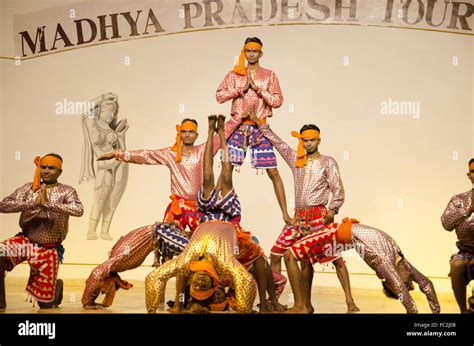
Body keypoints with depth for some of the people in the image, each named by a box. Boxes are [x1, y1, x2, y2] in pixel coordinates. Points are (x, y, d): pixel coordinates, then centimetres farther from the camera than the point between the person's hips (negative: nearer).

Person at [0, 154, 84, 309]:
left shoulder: (66, 191, -6)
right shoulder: (28, 188, 1)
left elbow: (78, 210, -25)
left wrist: (47, 203, -32)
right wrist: (33, 203, -23)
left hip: (49, 250, -1)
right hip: (25, 241, 2)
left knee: (46, 304, 5)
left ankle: (56, 286, 41)